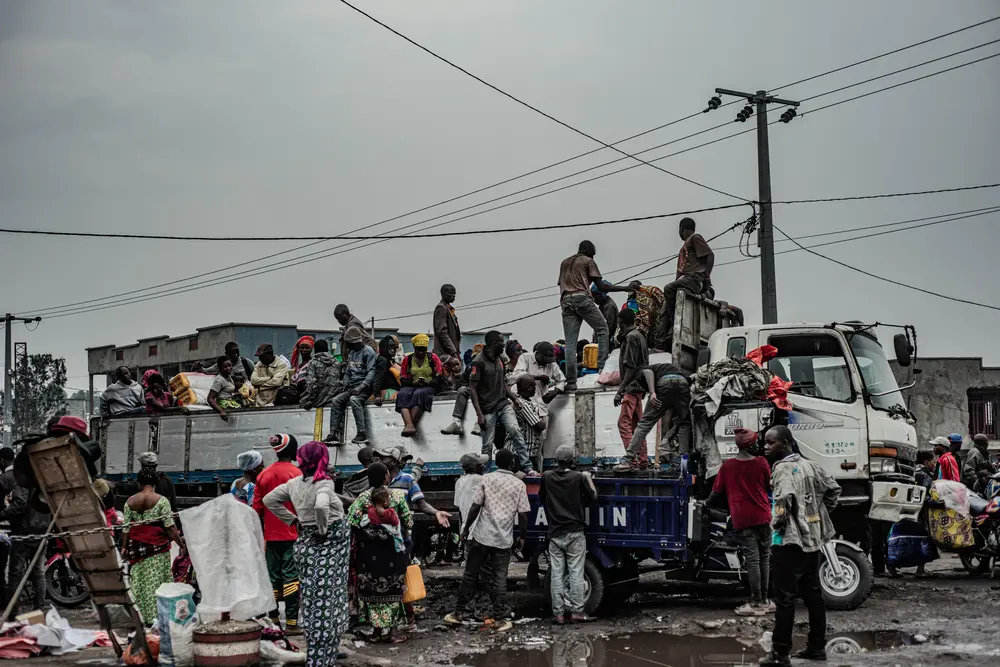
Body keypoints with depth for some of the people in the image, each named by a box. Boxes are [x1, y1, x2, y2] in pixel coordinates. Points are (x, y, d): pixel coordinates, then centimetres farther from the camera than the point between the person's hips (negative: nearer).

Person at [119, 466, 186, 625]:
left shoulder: (130, 502, 4)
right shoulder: (161, 501, -7)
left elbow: (126, 527, 5)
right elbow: (169, 526, -11)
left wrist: (124, 547, 13)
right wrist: (181, 544, -6)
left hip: (137, 546, 3)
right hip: (157, 545, -3)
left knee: (138, 581, 9)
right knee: (157, 581, 3)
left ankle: (140, 616, 12)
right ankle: (155, 616, 3)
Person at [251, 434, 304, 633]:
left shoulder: (264, 474, 6)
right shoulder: (296, 473, -9)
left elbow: (257, 507, 8)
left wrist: (260, 531, 17)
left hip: (271, 533, 5)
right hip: (292, 533, -5)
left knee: (273, 576, 12)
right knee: (291, 575, -3)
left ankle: (273, 620, 16)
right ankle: (291, 622, -5)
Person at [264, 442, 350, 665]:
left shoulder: (294, 483, 3)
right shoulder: (324, 483, -18)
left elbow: (270, 500, 12)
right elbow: (321, 506, -37)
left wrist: (293, 521, 10)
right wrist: (322, 529, -20)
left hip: (304, 543, 7)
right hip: (328, 546, -7)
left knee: (312, 600, 16)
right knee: (326, 602, 0)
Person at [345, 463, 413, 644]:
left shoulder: (363, 497, -4)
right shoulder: (398, 495, -7)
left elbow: (351, 522, -12)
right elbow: (408, 522, -3)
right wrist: (404, 535, 17)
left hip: (369, 553, 1)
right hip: (393, 549, -1)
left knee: (372, 588, 10)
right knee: (392, 589, 8)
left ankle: (377, 630, 14)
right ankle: (392, 630, 9)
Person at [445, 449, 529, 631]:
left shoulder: (487, 479, 0)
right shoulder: (519, 485, 0)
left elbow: (475, 507, -2)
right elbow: (523, 515, 0)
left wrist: (466, 529, 7)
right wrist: (522, 537, 12)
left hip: (481, 536, 0)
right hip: (503, 540, 0)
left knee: (470, 574, 10)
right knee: (499, 580, 4)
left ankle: (458, 613, 15)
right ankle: (499, 619, 4)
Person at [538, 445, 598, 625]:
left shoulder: (547, 477, -1)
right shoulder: (578, 477, -8)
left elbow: (541, 500, 14)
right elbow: (593, 497, 4)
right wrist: (588, 478, 16)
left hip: (555, 534, 2)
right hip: (575, 533, -2)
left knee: (556, 575, 4)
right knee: (576, 573, 2)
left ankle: (558, 613, 4)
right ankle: (577, 611, 1)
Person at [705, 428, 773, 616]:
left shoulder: (727, 466, -4)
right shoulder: (762, 463, -3)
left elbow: (717, 492, 3)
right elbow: (769, 486, 10)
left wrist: (708, 502, 23)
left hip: (742, 519, -1)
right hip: (763, 516, 1)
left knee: (752, 560, -2)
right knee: (764, 559, 11)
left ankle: (756, 603, -2)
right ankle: (764, 600, 16)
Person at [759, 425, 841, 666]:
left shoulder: (782, 468, -15)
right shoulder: (808, 465, 13)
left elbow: (785, 498, -30)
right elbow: (833, 488, 20)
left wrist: (777, 522, -13)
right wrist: (820, 515, 18)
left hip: (789, 541, -9)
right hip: (812, 539, 9)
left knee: (784, 598, -5)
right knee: (813, 594, 14)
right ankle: (817, 646, 21)